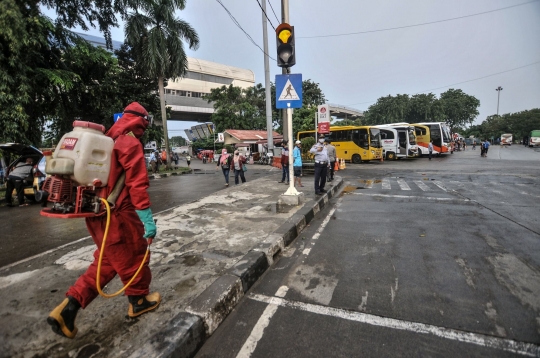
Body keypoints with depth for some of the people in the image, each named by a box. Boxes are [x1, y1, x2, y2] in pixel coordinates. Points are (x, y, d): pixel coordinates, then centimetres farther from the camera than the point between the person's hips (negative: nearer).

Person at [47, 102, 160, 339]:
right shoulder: (130, 143, -14)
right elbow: (137, 184, -22)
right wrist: (147, 218, -22)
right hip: (117, 214, -9)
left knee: (107, 261, 21)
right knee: (132, 257, 10)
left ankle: (69, 306, 16)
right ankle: (139, 301, 29)